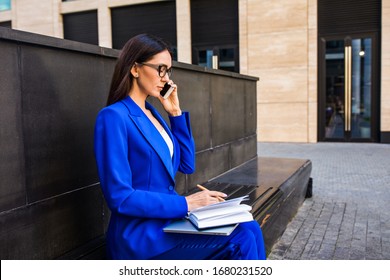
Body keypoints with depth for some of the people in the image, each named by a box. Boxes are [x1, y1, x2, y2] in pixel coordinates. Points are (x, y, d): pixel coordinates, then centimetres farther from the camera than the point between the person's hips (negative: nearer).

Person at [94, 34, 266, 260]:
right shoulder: (114, 117, -14)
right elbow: (120, 198, -19)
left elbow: (187, 165, 14)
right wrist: (186, 204, -19)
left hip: (167, 220, 7)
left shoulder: (153, 114, 11)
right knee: (242, 239, -15)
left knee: (250, 229, -8)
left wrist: (176, 113, 7)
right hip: (140, 235, -7)